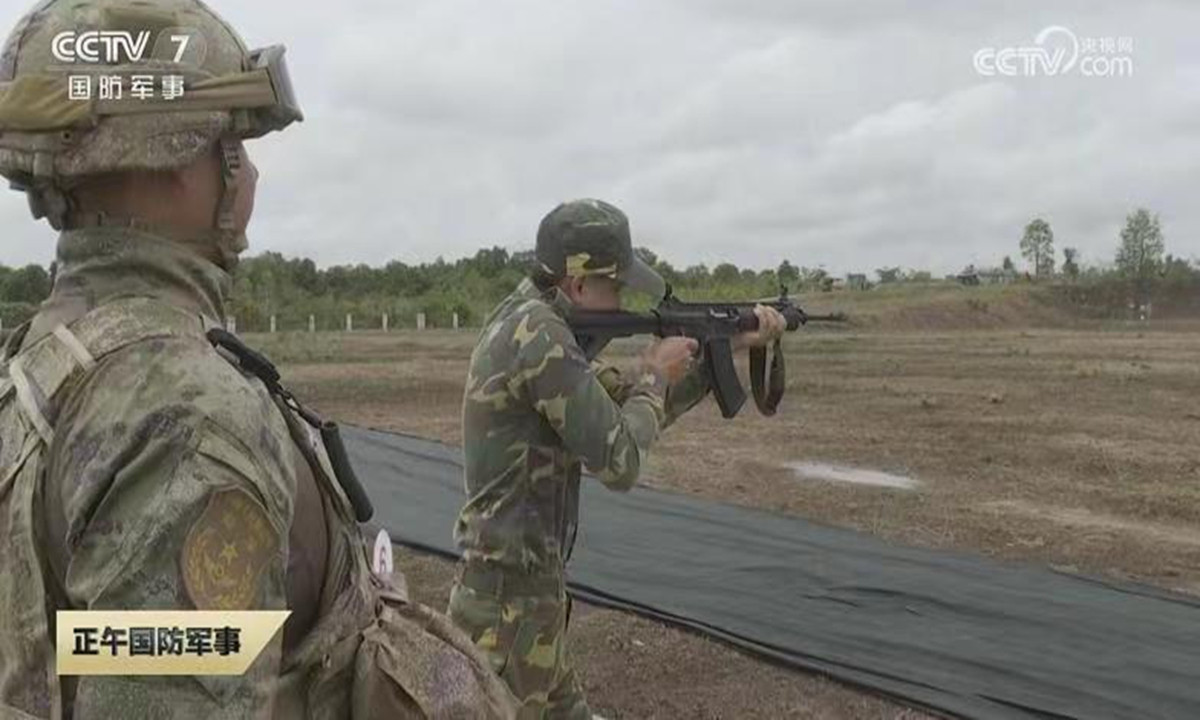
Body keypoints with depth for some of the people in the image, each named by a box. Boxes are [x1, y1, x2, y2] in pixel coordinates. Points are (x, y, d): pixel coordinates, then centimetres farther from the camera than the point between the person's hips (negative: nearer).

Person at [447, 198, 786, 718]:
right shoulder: (539, 336, -23)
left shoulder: (532, 323, 8)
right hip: (511, 593, -10)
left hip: (529, 581, 10)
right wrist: (654, 376, -5)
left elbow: (626, 407, 15)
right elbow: (619, 460, -22)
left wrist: (731, 344, 11)